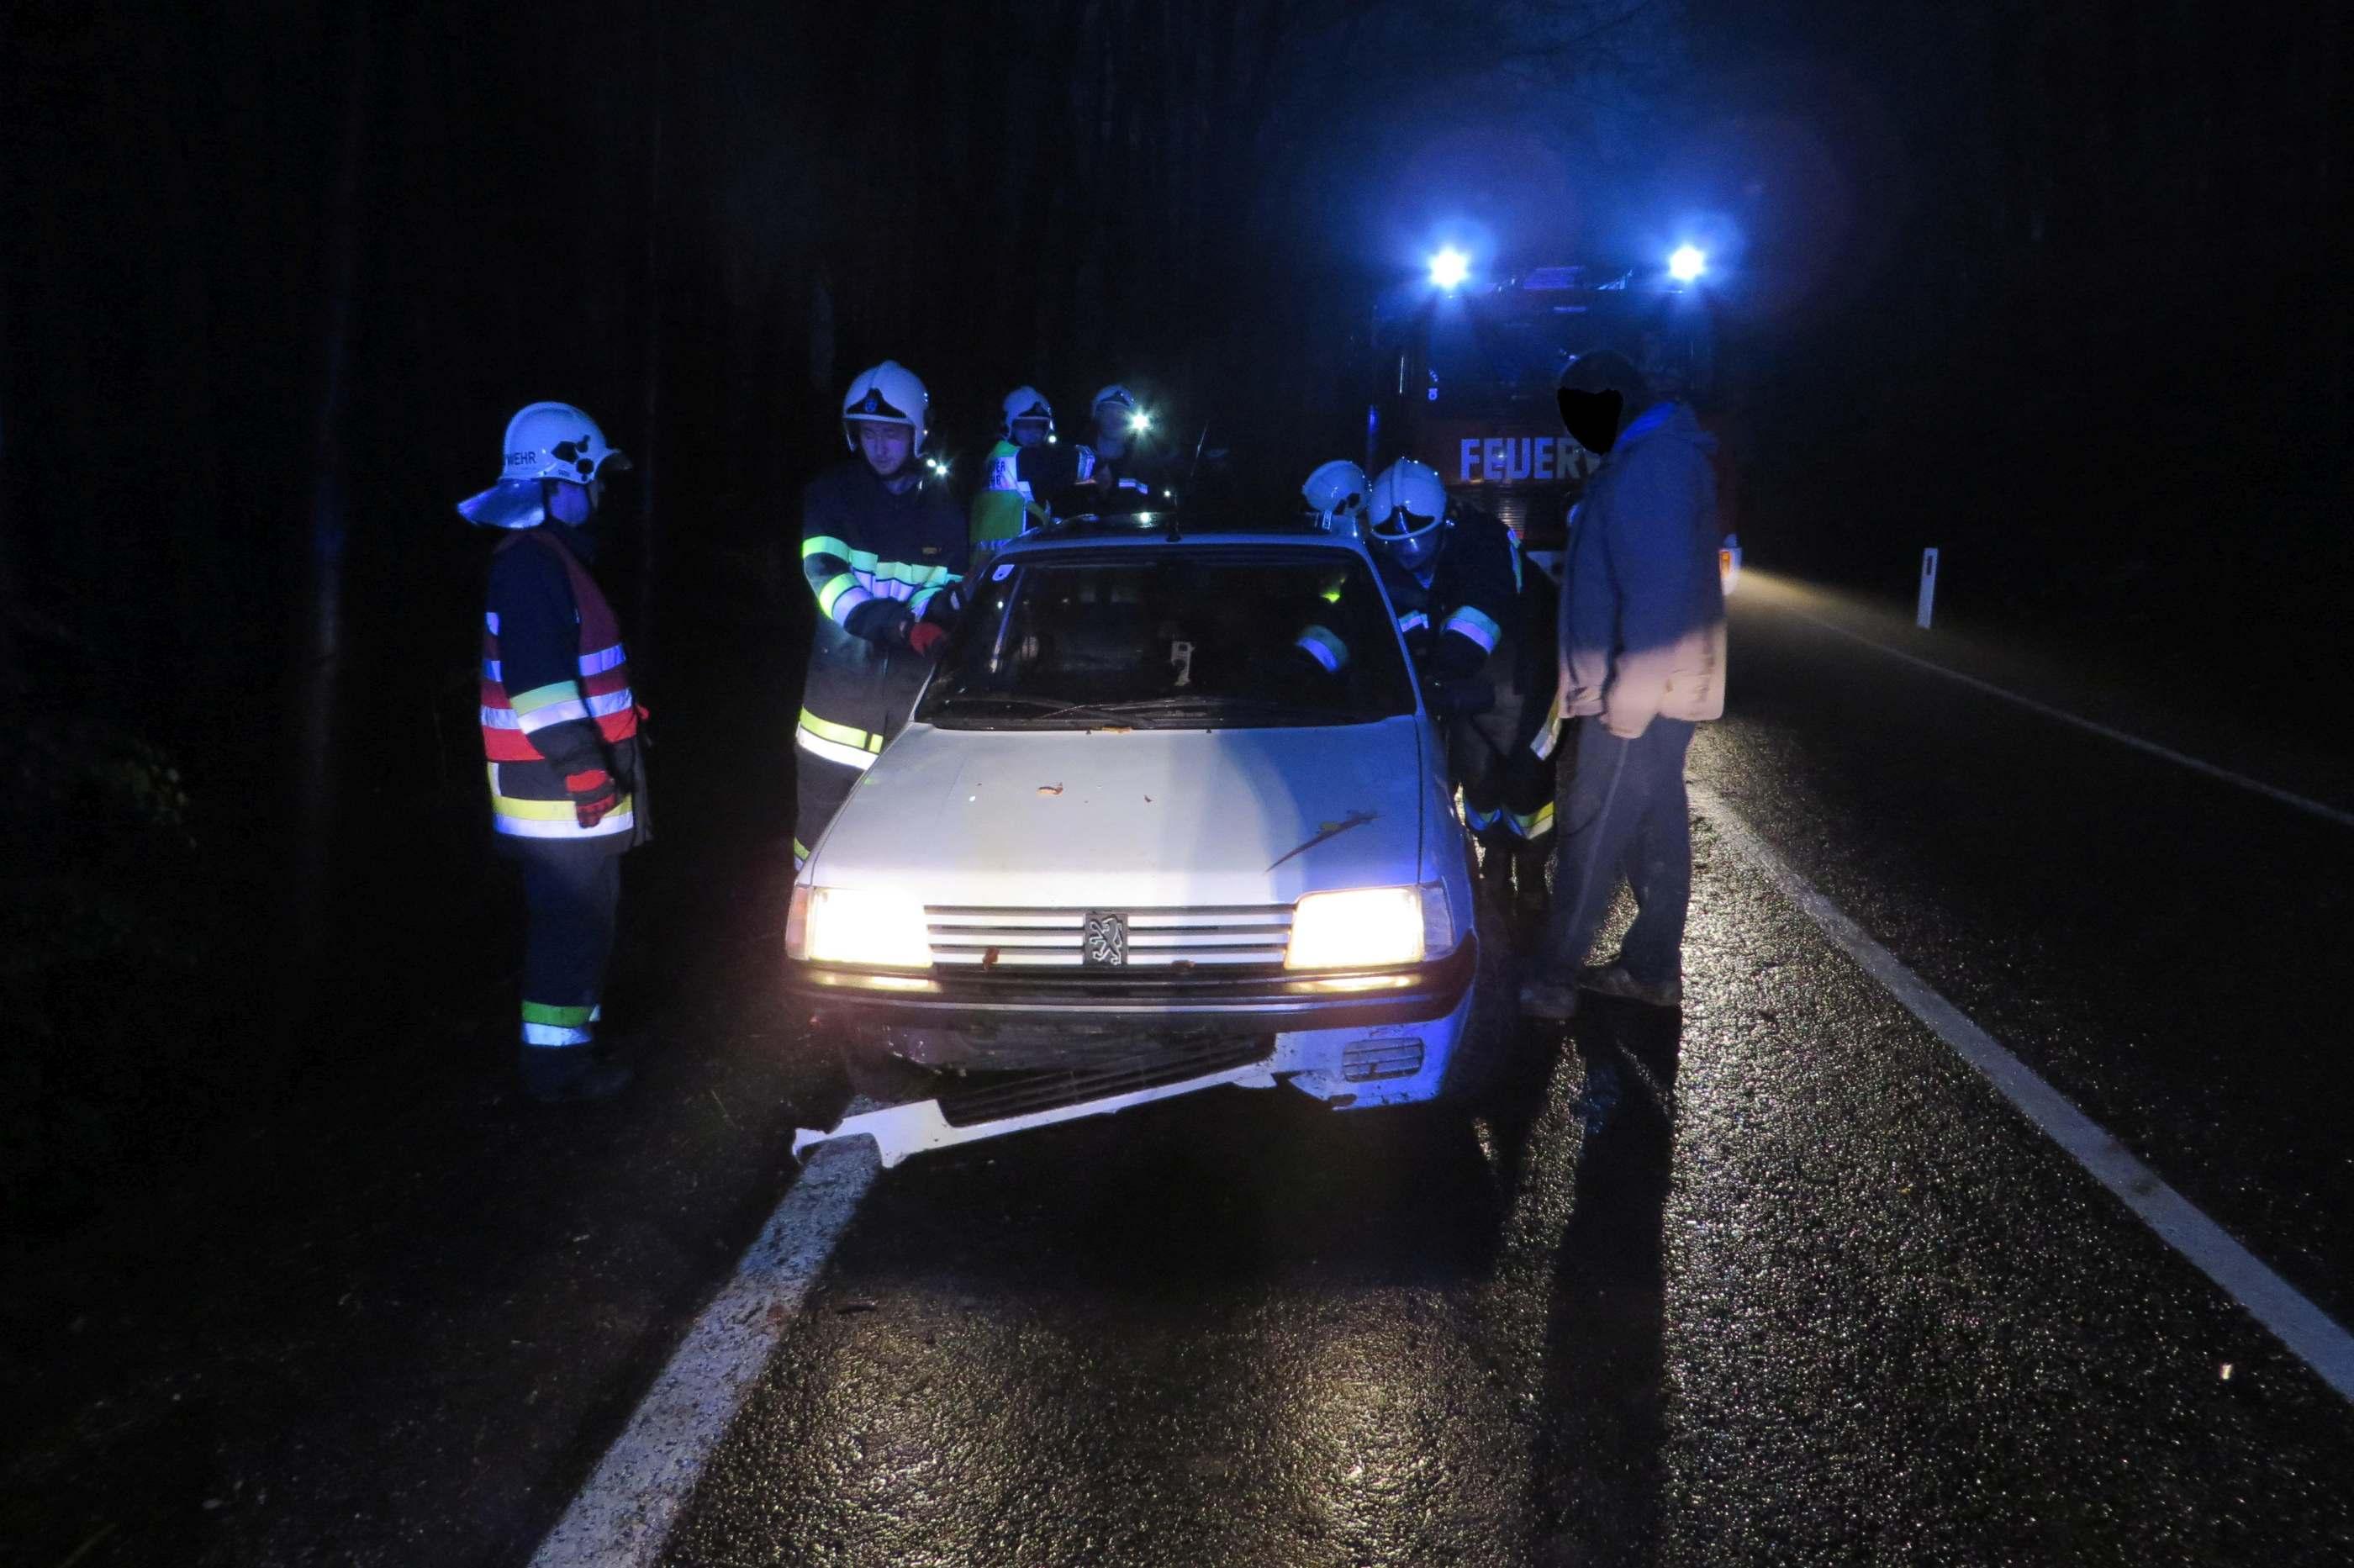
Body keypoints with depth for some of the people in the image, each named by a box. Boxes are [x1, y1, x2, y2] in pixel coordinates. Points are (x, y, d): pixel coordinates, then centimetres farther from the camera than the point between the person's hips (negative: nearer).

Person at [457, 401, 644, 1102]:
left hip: (566, 785, 11)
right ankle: (556, 1061, 5)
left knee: (578, 918, 19)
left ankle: (569, 1038, 31)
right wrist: (585, 768, -22)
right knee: (574, 920, -4)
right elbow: (538, 682, -24)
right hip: (562, 787, -11)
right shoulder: (534, 564, -18)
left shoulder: (547, 557, 16)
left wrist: (603, 765, 26)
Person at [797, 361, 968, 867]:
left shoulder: (942, 508, 10)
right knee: (821, 830, 2)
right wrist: (901, 623, -24)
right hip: (840, 687, -1)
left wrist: (914, 614, -15)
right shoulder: (832, 494, 3)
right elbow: (824, 574, -11)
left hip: (915, 692, 2)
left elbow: (949, 591, 10)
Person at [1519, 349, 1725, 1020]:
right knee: (1655, 831, 15)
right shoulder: (1654, 455, 14)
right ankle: (1651, 969, 25)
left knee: (1591, 836, -3)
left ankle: (1552, 980, 5)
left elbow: (1660, 590, -26)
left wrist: (1627, 697, -23)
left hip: (1641, 693, -10)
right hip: (1655, 688, 10)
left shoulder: (1651, 466, -20)